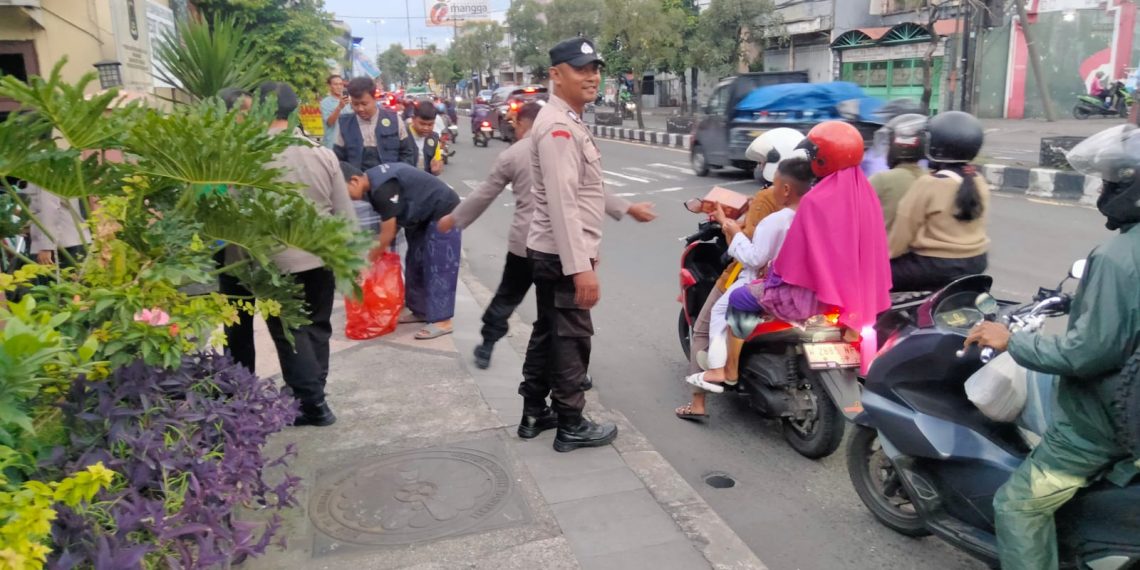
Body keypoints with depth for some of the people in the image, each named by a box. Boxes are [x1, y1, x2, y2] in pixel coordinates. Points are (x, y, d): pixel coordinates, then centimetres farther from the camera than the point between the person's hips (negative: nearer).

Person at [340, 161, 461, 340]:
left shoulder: (382, 189, -29)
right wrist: (376, 254, 3)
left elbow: (388, 234, -22)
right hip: (424, 215, 10)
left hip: (442, 213, -10)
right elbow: (392, 221, 7)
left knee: (438, 266, -9)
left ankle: (442, 321, -7)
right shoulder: (373, 181, 1)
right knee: (416, 263, 12)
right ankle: (420, 310, 21)